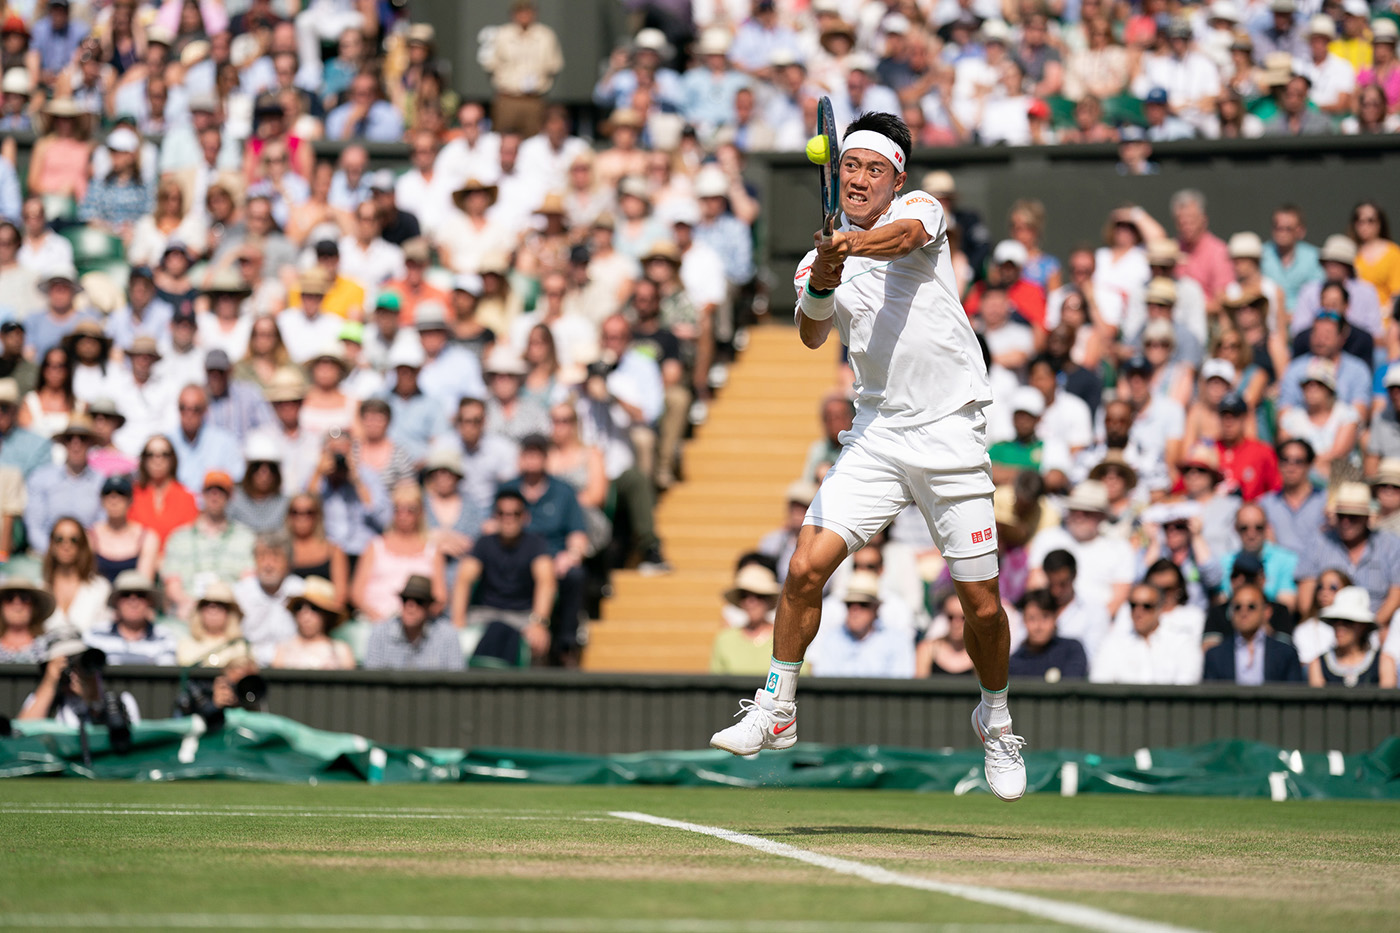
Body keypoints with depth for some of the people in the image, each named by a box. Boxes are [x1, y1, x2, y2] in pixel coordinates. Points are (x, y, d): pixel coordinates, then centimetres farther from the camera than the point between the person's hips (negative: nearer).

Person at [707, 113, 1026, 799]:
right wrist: (821, 288, -32)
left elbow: (905, 235, -24)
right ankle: (776, 710, -1)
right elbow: (812, 336, -11)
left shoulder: (920, 209, 2)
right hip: (875, 435, 2)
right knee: (805, 569, -14)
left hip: (950, 436, -2)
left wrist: (854, 244, -45)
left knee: (981, 603, 1)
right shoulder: (820, 258, 8)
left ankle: (995, 720, 25)